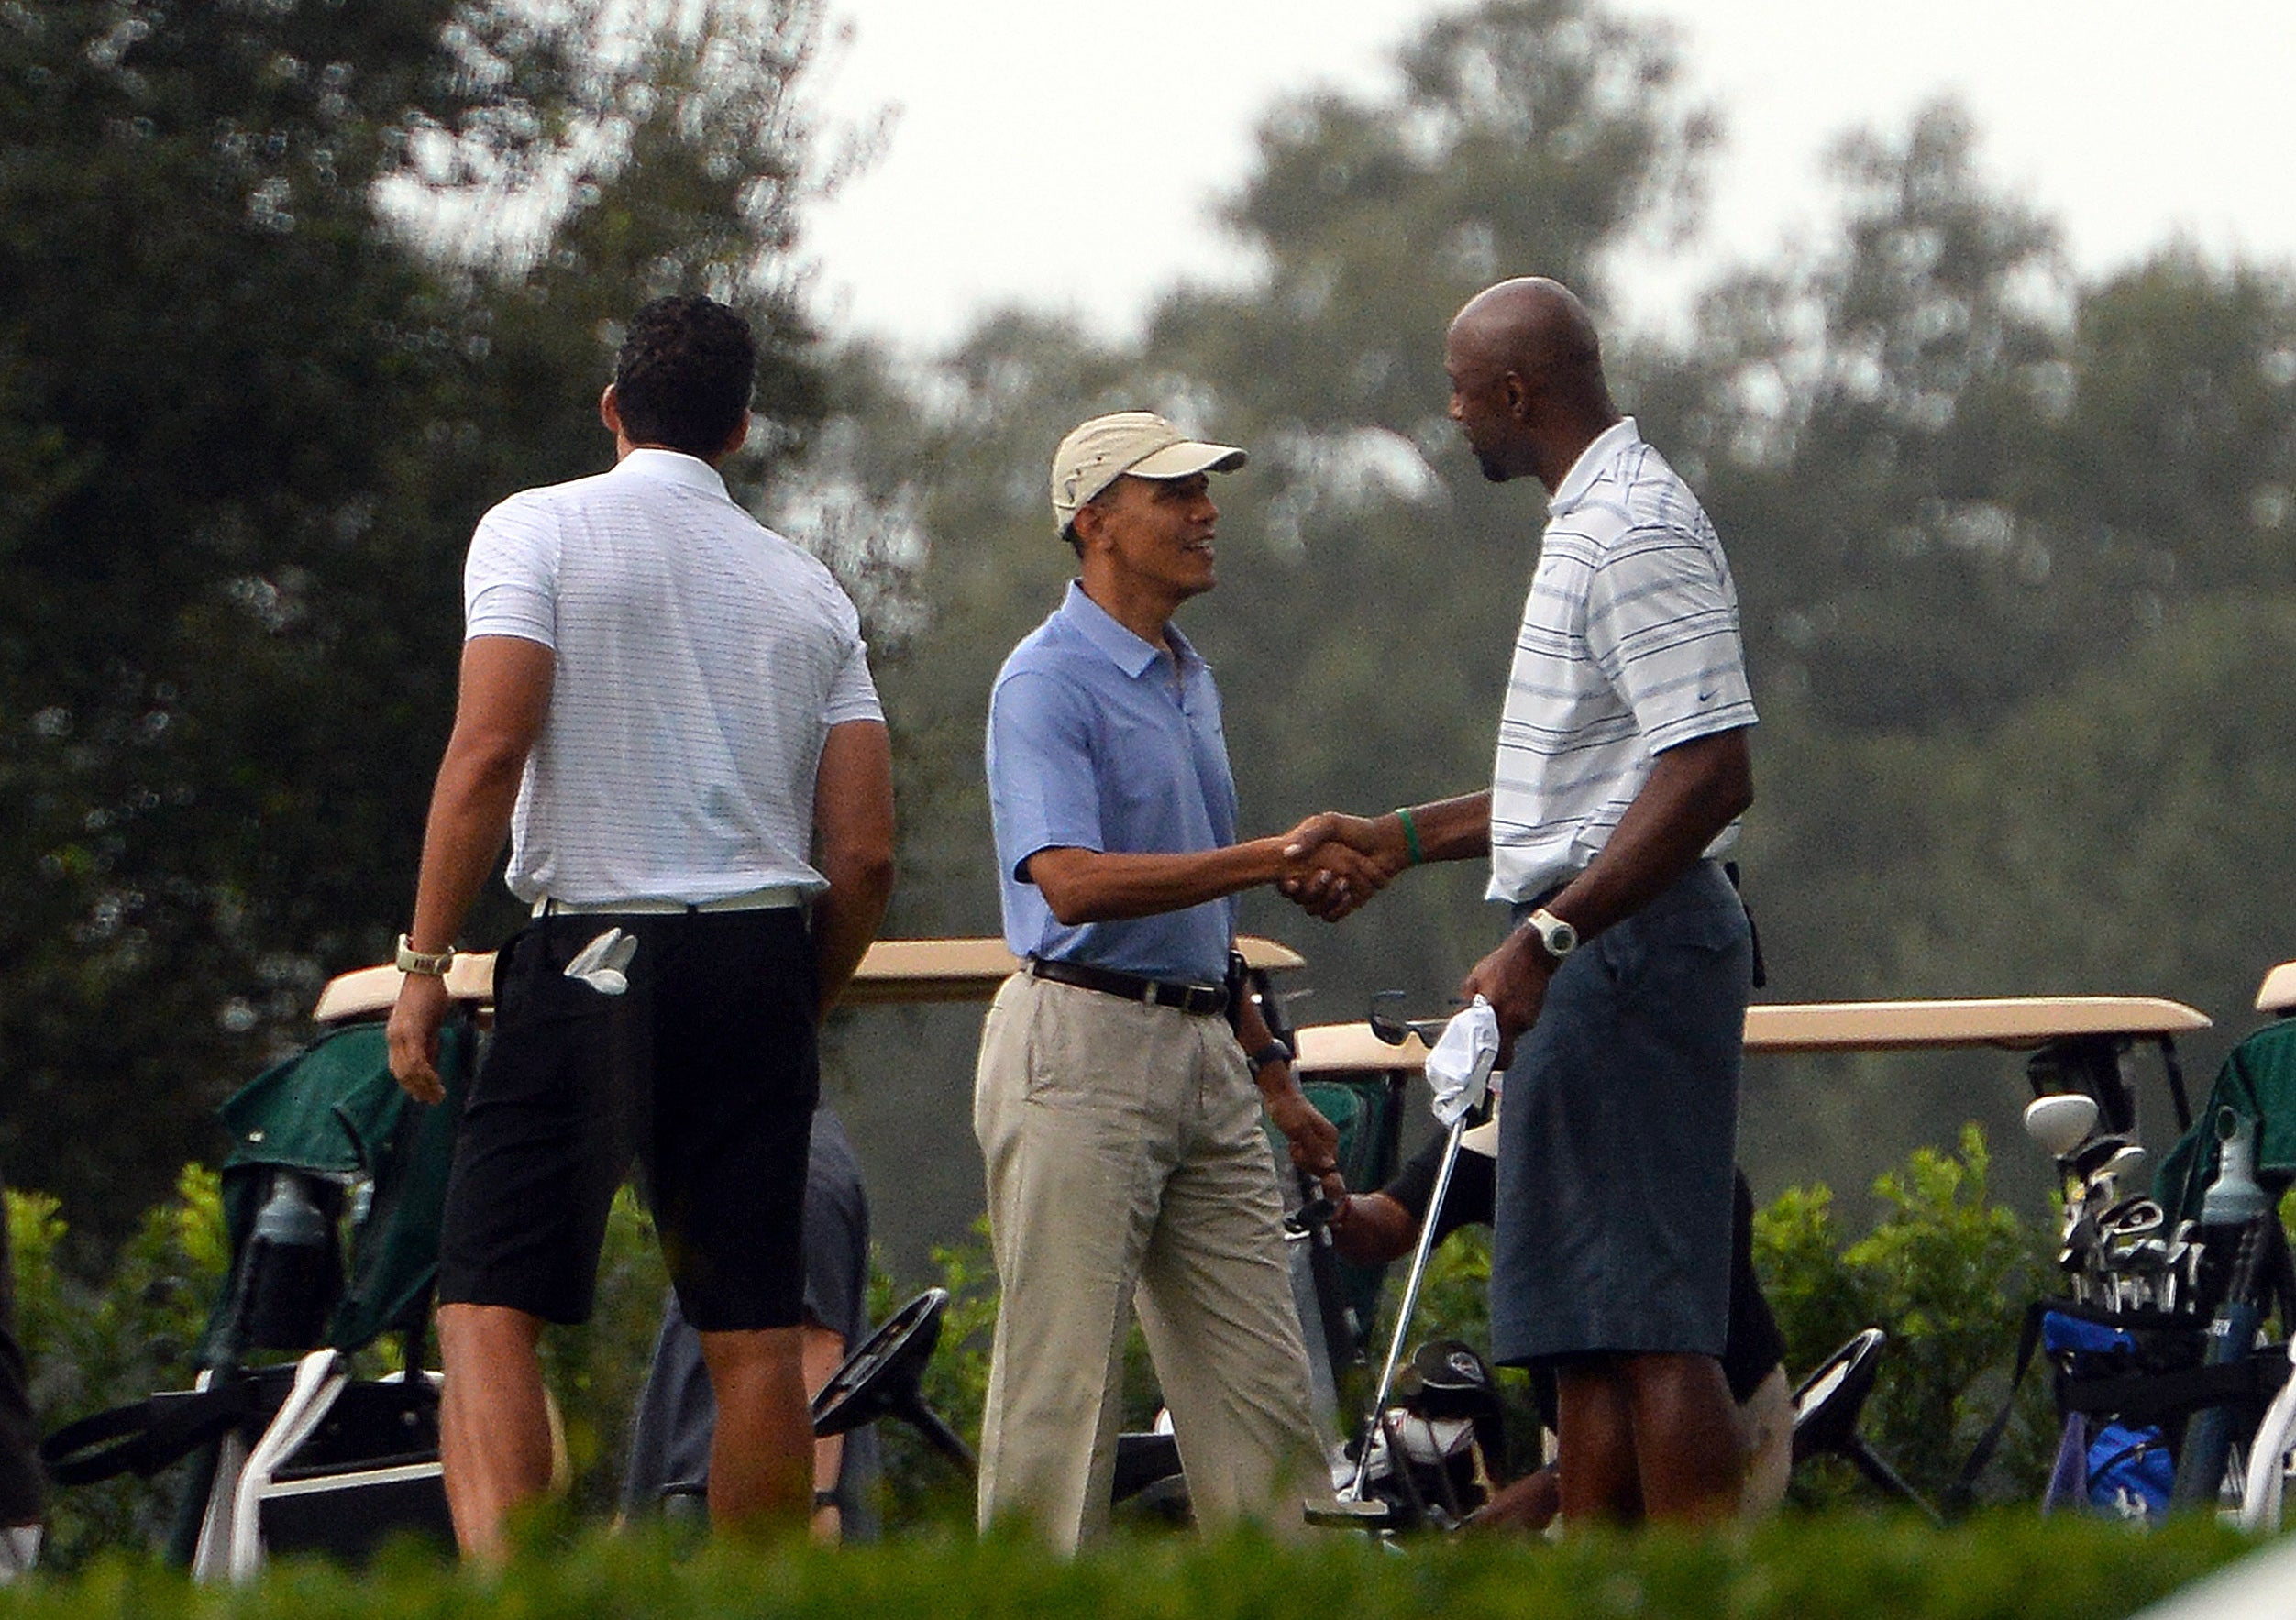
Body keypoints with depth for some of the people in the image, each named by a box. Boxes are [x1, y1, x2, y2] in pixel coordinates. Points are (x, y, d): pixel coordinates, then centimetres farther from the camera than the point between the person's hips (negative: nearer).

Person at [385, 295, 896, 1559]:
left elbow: (490, 747, -12)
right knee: (753, 1334, 6)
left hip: (595, 947, -4)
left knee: (487, 1308, -8)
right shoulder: (809, 589, 15)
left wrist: (425, 960, -8)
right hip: (762, 948, 4)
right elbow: (864, 854, 8)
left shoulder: (541, 530, 1)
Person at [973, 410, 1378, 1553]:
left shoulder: (1189, 681, 19)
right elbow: (1072, 883, -23)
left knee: (1260, 1380, 3)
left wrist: (1269, 1071, 22)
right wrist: (1268, 858, -26)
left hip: (1202, 1053, 9)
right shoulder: (1049, 682, -10)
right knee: (1062, 1378, -7)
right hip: (1082, 1047, -9)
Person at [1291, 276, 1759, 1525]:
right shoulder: (1593, 520, 20)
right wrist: (1403, 839, 29)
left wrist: (1546, 938, -26)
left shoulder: (1637, 532, -15)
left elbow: (1710, 772, -24)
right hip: (1596, 954, 11)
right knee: (1584, 1332, 10)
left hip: (1633, 949, -11)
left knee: (1649, 1324, -14)